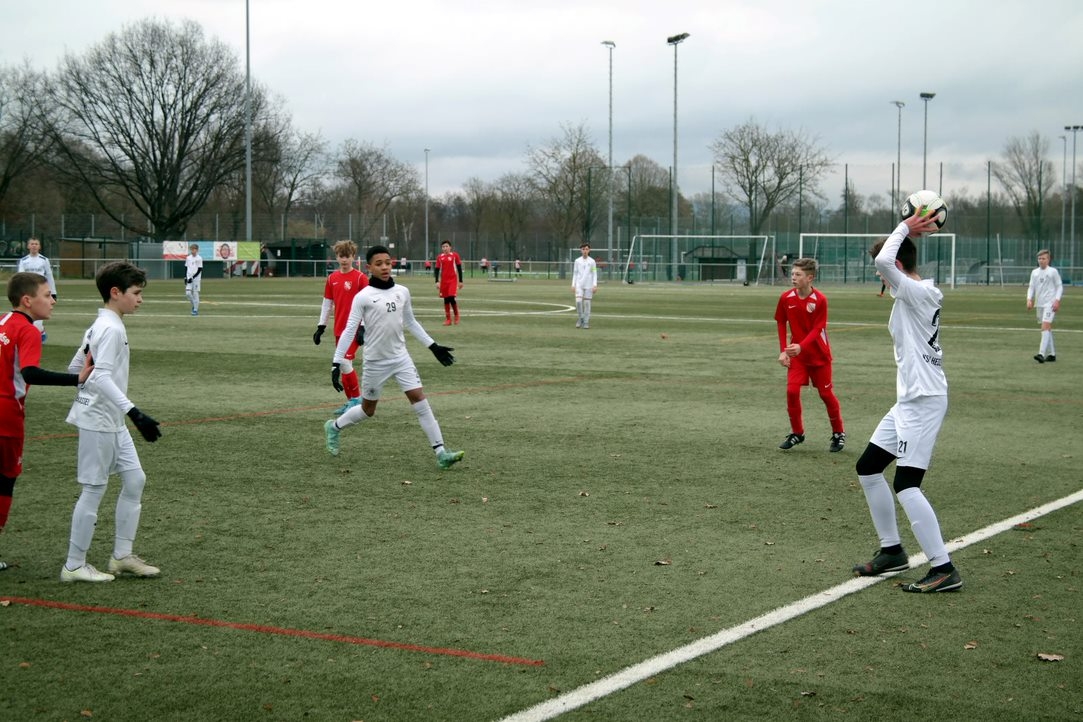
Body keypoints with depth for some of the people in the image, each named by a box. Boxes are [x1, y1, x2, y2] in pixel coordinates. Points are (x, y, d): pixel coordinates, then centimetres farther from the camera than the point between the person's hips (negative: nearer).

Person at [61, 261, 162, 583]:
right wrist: (135, 413, -35)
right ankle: (74, 566, 7)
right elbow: (102, 376, -29)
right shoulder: (112, 329, -18)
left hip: (112, 422, 10)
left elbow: (75, 369, 18)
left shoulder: (99, 327, 12)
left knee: (134, 479, 11)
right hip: (99, 422, -10)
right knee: (94, 490, -2)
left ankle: (122, 555, 18)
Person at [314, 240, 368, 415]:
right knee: (344, 365, 9)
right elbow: (327, 303, 15)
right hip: (339, 329, 6)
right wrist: (321, 327, 13)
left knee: (345, 362, -15)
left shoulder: (360, 278, -9)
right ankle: (351, 401, 18)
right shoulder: (332, 278, 8)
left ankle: (356, 399, -3)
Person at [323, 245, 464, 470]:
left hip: (401, 358, 3)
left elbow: (411, 322, 16)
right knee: (368, 410, 11)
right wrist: (336, 364, -15)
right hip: (375, 362, -3)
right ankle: (334, 427, 40)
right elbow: (349, 331, -11)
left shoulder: (402, 292, 2)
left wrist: (433, 346, 16)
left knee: (419, 399, -9)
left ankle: (441, 453, -11)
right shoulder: (363, 297, -12)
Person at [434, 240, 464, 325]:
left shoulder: (455, 255, 0)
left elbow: (459, 268, 3)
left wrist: (460, 281, 1)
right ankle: (448, 319, 10)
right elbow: (437, 269, 8)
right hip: (444, 281, 3)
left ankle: (456, 316, 6)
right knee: (446, 299, 5)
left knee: (451, 298, -15)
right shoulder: (440, 257, 6)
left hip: (453, 280, -3)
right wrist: (437, 281, -2)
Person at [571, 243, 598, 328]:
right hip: (579, 285, 1)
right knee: (578, 301, -15)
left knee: (587, 303, 0)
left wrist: (595, 285, -6)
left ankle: (586, 322, 7)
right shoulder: (577, 261, 6)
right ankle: (581, 317, 6)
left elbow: (594, 274, 4)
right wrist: (573, 285, 5)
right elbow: (575, 273, 10)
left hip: (588, 285, -1)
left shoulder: (592, 261, 2)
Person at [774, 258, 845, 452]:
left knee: (826, 393, 5)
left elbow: (817, 329, -20)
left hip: (819, 354, -3)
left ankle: (838, 433, 22)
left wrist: (801, 346, -35)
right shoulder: (786, 298, -7)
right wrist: (783, 351, -2)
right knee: (792, 390, -11)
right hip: (796, 352, 3)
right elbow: (781, 323, 5)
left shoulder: (820, 299, -18)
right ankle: (797, 433, 5)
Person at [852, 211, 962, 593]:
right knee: (868, 468, 17)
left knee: (906, 485, -14)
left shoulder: (917, 292, -16)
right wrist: (909, 231, 13)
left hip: (924, 401, -10)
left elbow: (883, 260, -31)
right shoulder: (919, 293, 12)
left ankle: (944, 569, -12)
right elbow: (888, 262, 27)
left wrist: (905, 229, -16)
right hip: (909, 400, 10)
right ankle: (891, 551, 26)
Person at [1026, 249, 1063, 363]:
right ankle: (1052, 354, 18)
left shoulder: (1053, 271, -2)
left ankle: (1042, 354, -26)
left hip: (1050, 304, -6)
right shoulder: (1034, 272, 12)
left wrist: (1057, 300, -12)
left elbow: (1059, 287, 0)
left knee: (1045, 327, -17)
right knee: (1048, 328, 11)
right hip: (1039, 304, 6)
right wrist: (1029, 299, -2)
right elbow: (1031, 287, 14)